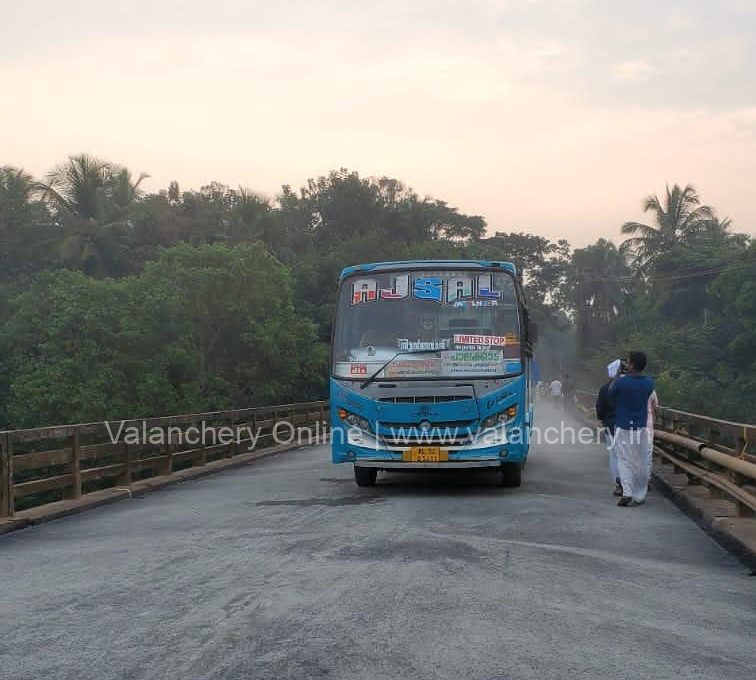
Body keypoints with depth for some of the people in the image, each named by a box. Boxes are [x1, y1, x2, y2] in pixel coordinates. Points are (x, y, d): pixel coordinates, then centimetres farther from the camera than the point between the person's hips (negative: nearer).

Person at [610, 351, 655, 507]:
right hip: (641, 428, 3)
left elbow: (610, 391, 4)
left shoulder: (621, 382, -17)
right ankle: (639, 496, 16)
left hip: (623, 428, -3)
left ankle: (627, 493, -11)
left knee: (624, 461, 4)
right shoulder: (649, 383, -4)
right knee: (641, 462, 11)